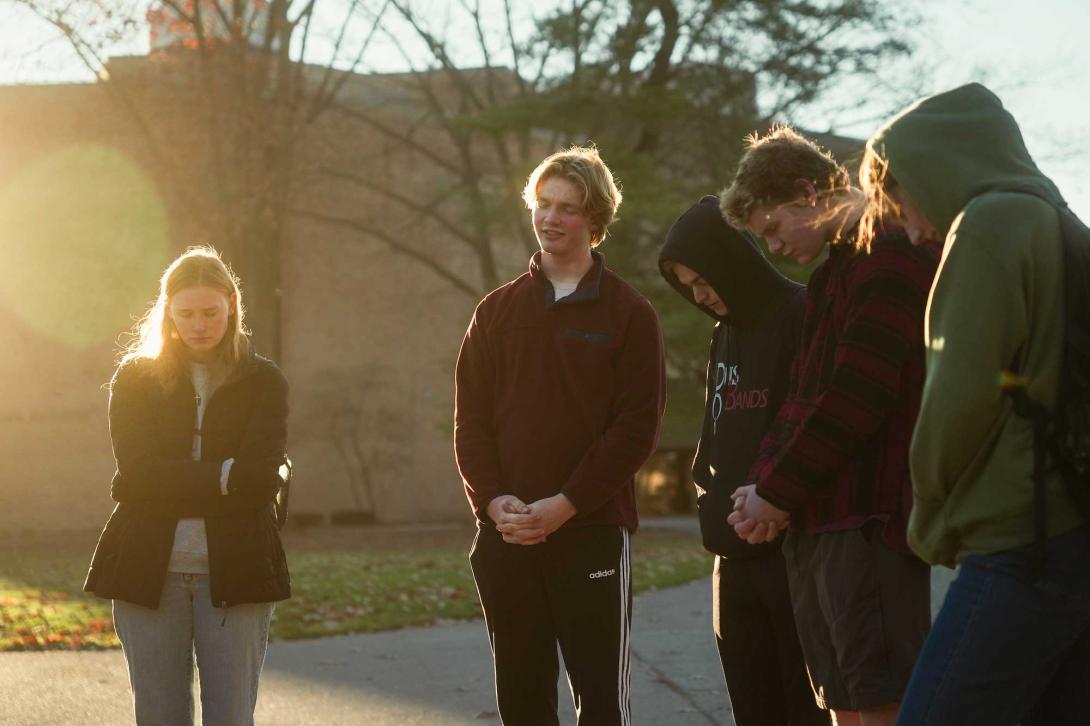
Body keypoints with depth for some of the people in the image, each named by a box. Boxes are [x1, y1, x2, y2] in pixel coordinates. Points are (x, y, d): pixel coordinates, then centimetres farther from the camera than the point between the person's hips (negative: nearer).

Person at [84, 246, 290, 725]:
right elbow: (138, 472, -8)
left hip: (234, 573, -1)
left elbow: (262, 479, -8)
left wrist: (175, 486, -12)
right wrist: (226, 475, -13)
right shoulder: (135, 379, 7)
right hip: (149, 572, 1)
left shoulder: (263, 381, 6)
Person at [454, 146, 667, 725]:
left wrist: (565, 505, -14)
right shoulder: (497, 311, 13)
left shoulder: (628, 314, 1)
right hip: (505, 536, 4)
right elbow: (470, 419, 8)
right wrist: (492, 499, -8)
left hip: (593, 531, -4)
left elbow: (637, 426, -6)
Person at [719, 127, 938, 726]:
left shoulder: (888, 255, -12)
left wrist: (779, 489, -11)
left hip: (868, 518, -10)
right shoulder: (837, 265, 22)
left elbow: (855, 396, -18)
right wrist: (766, 480, 5)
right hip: (818, 518, 10)